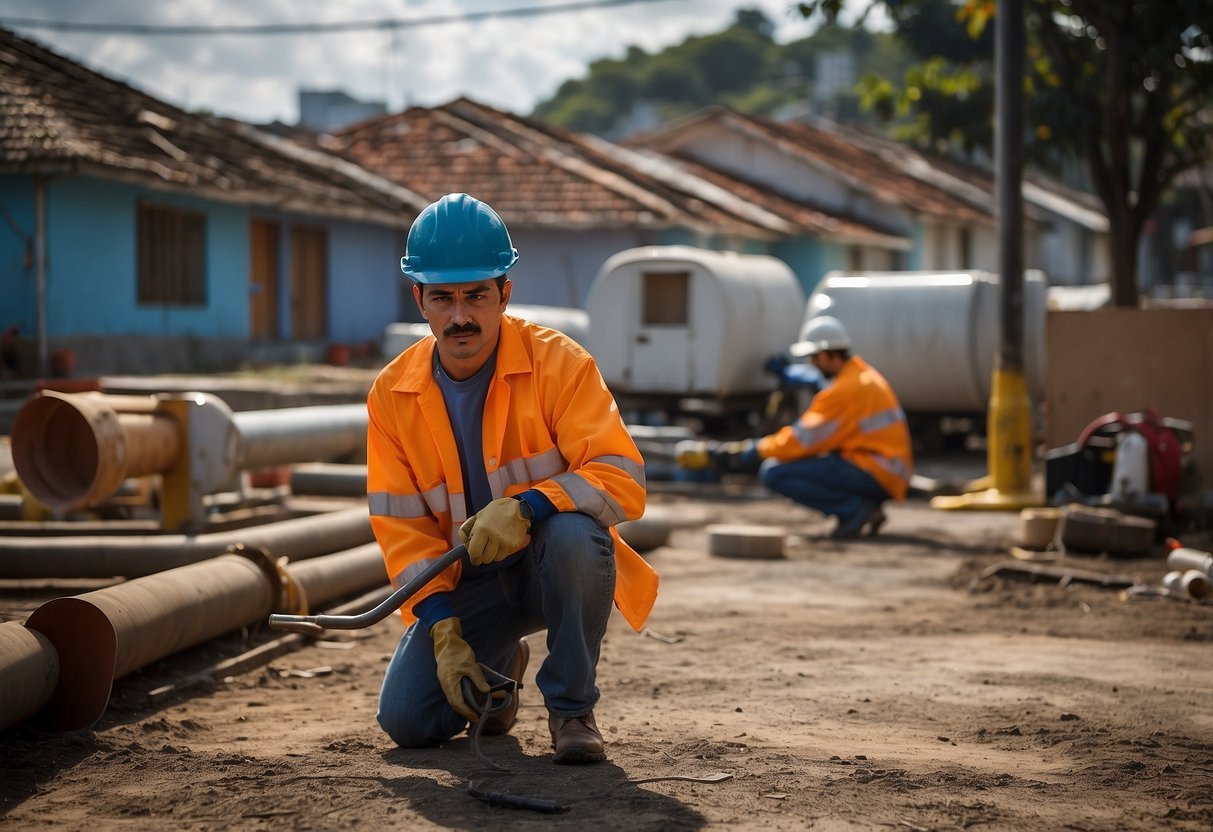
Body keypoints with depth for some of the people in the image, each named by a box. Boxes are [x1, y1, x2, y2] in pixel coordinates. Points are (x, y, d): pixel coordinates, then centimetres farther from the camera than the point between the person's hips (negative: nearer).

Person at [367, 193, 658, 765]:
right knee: (406, 720, -13)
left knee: (574, 531, -38)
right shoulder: (392, 395, -5)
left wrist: (526, 508, -38)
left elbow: (622, 480, -23)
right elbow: (401, 526, -4)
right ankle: (499, 663, 23)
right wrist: (443, 631, -16)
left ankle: (571, 707, -15)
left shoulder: (557, 363, -16)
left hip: (553, 566, -3)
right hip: (466, 582, 3)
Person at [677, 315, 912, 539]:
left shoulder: (847, 389, -15)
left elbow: (803, 439, -14)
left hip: (875, 474, -10)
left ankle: (855, 508, -14)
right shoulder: (863, 375, 16)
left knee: (775, 473, -14)